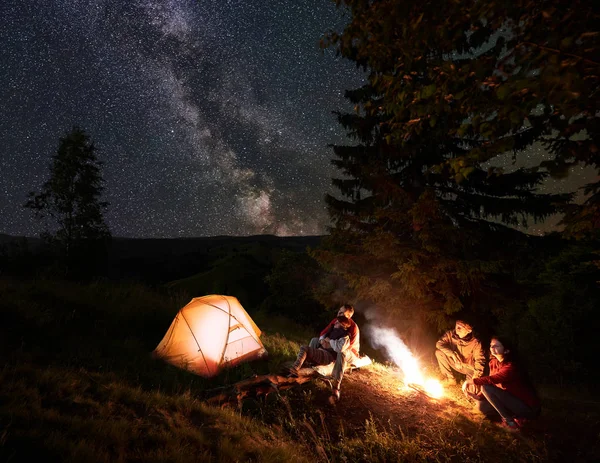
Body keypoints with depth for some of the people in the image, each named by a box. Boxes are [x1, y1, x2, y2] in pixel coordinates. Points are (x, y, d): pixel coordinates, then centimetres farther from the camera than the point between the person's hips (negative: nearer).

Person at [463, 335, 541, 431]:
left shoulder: (511, 367, -26)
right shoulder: (493, 363, 0)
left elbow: (492, 379, -38)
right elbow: (492, 382, 4)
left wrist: (471, 381, -30)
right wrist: (479, 396, -10)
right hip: (512, 401, 8)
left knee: (486, 388, -23)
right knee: (481, 406, -2)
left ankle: (509, 420, -7)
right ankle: (516, 415, 8)